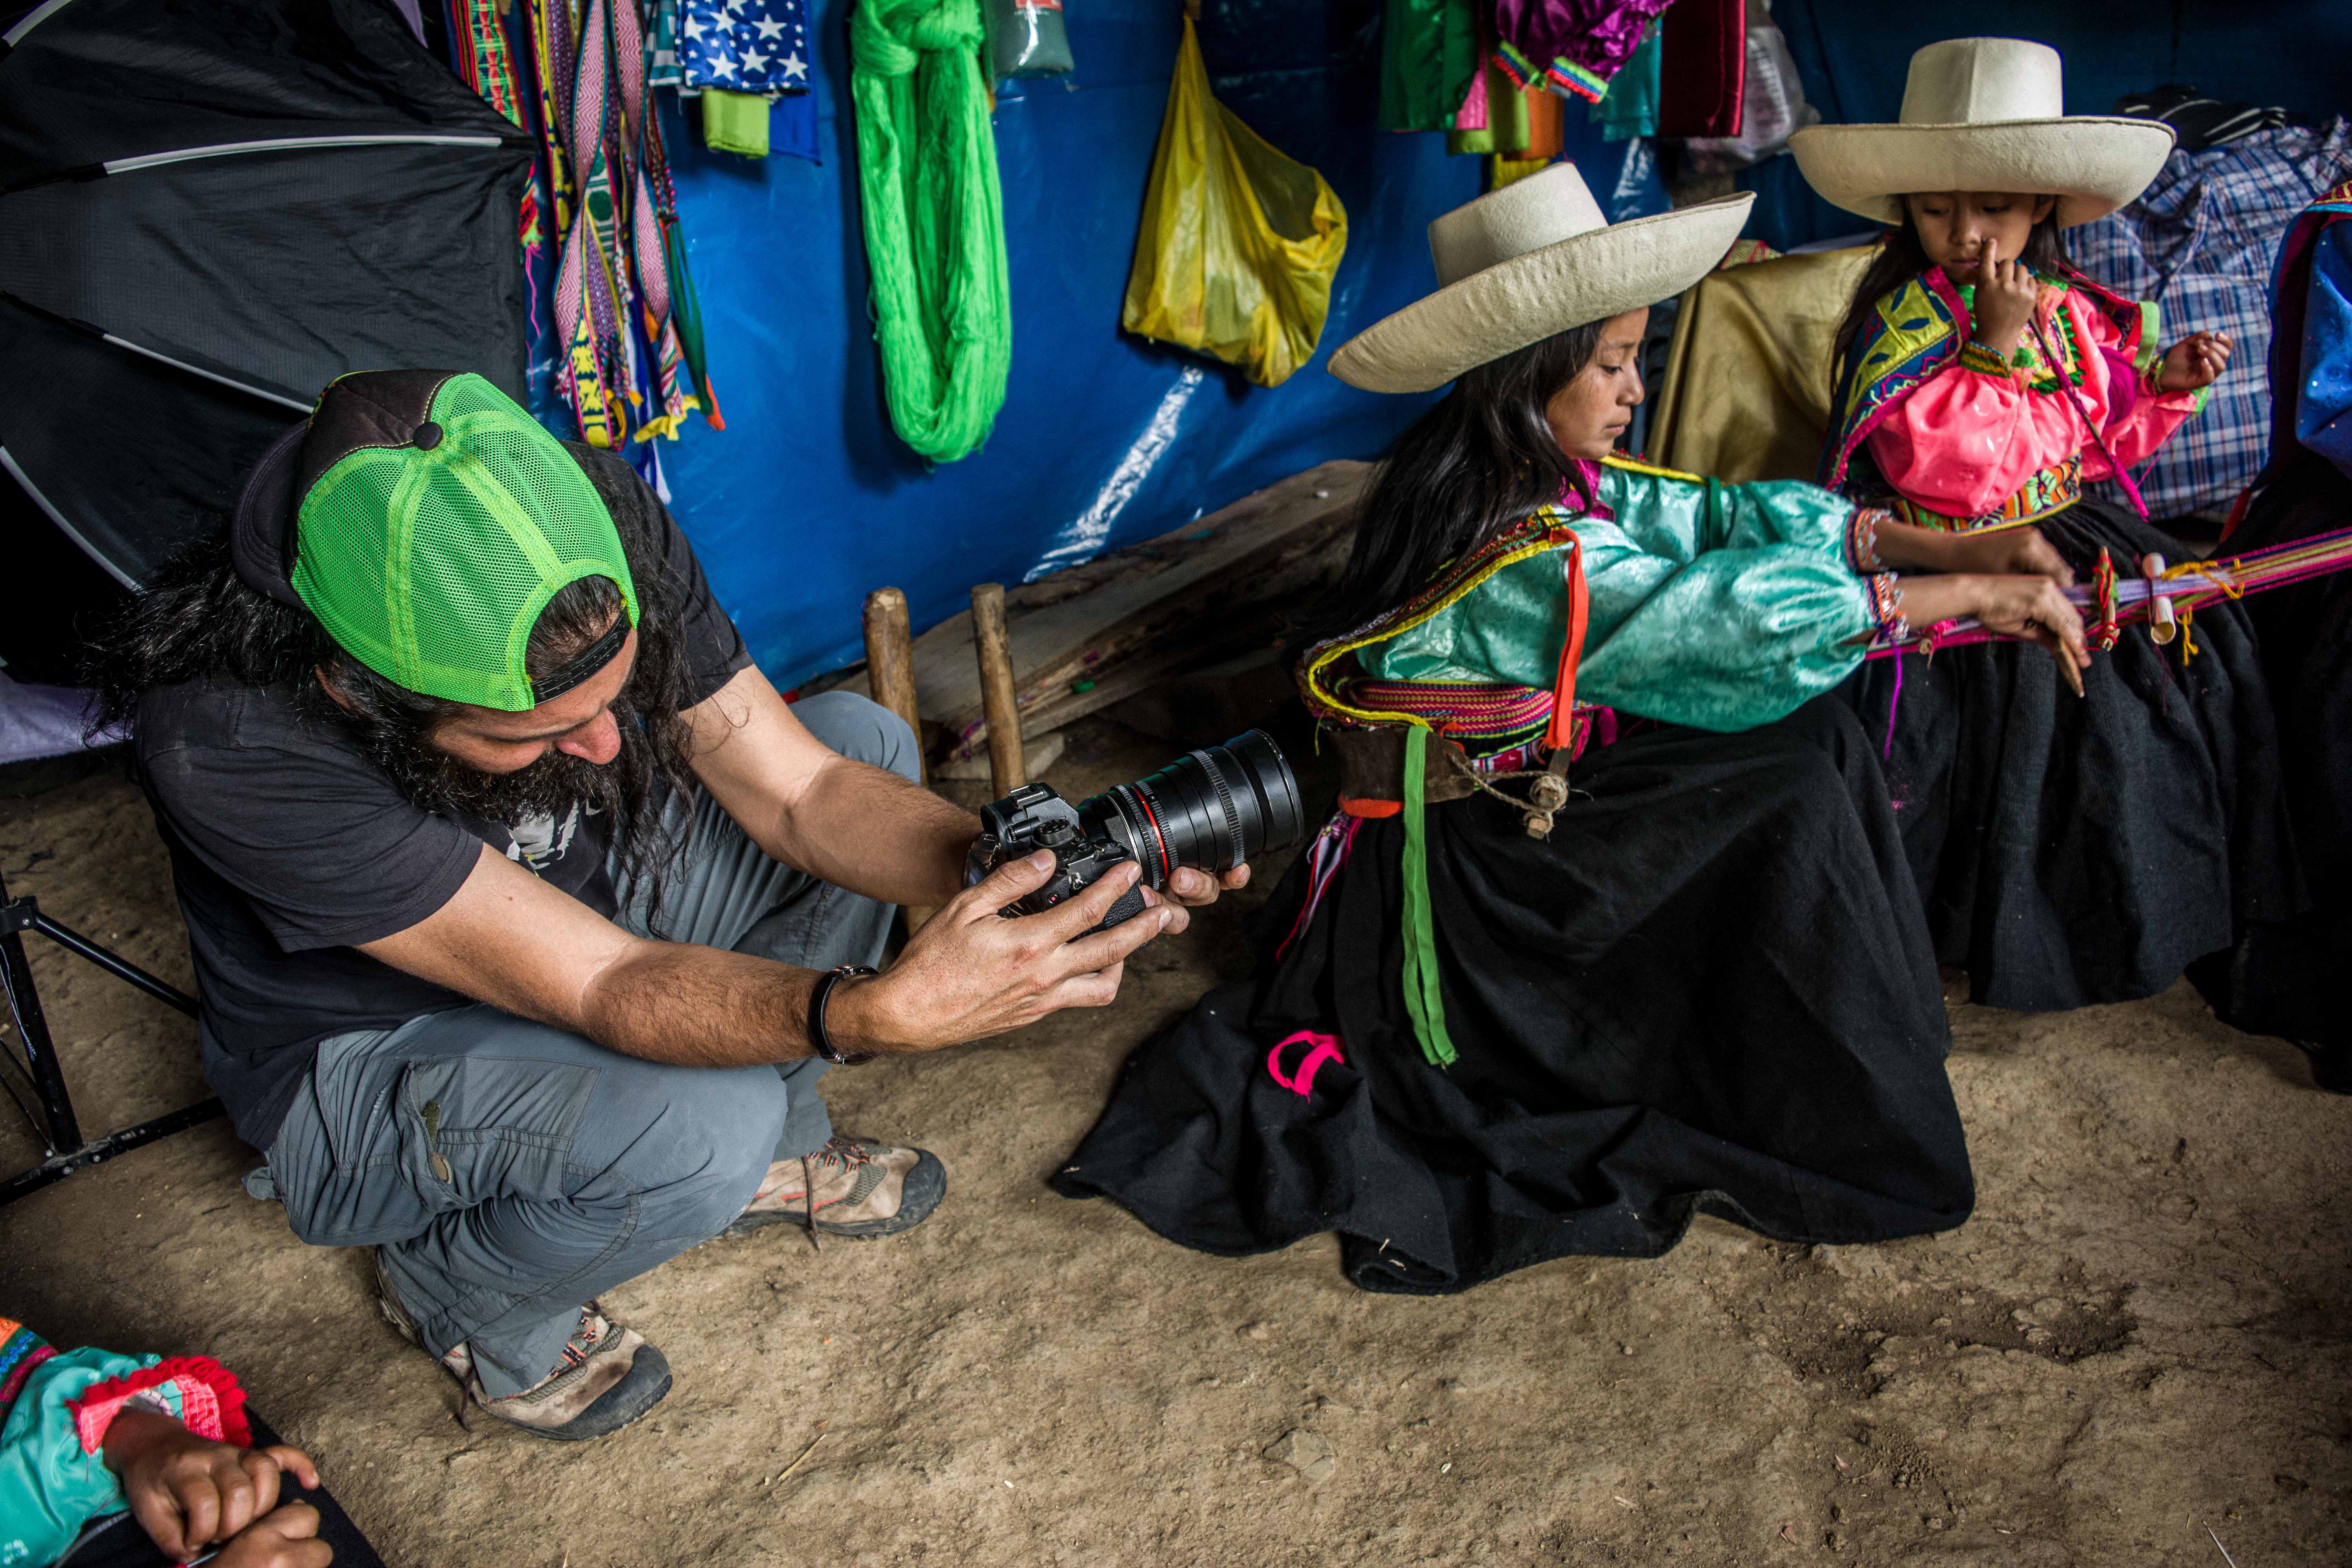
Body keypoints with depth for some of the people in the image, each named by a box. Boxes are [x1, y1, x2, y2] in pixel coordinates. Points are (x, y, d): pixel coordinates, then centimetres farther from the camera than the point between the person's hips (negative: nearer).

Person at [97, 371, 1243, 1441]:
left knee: (863, 738, -9)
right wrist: (873, 1013, -54)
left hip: (578, 892, 6)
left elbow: (803, 789, -18)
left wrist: (1006, 870, -36)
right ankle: (459, 1294, 3)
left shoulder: (595, 534, -25)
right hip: (368, 1054, -5)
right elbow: (597, 983, -38)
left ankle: (768, 1150, 9)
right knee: (701, 1121, -33)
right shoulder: (225, 737, -39)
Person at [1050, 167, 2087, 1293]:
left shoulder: (1550, 477, 1)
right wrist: (1975, 596, -22)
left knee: (1814, 737, 3)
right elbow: (1741, 608, -29)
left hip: (1536, 787, 9)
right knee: (1787, 805, -14)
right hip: (1463, 857, -9)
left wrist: (1950, 546, -9)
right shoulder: (1526, 554, -28)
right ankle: (1831, 1137, -1)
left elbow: (1716, 514, -1)